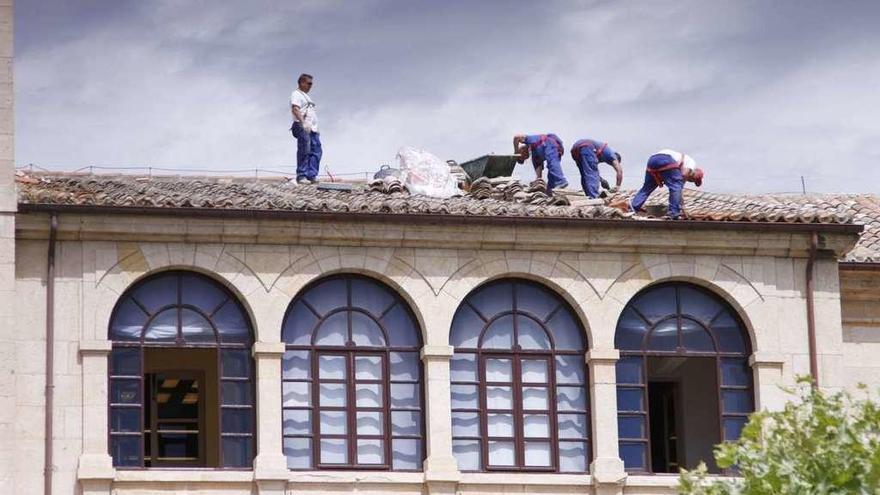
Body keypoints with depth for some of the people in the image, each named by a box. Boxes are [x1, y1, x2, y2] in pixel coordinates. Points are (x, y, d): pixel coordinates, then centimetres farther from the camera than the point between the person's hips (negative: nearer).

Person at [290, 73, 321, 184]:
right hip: (302, 128, -9)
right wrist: (303, 122, -28)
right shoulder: (296, 94, -2)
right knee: (304, 151, -13)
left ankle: (312, 175, 1)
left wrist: (316, 128, 23)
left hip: (312, 128, 9)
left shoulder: (306, 96, 28)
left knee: (316, 152, 1)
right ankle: (301, 176, -13)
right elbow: (295, 109, -17)